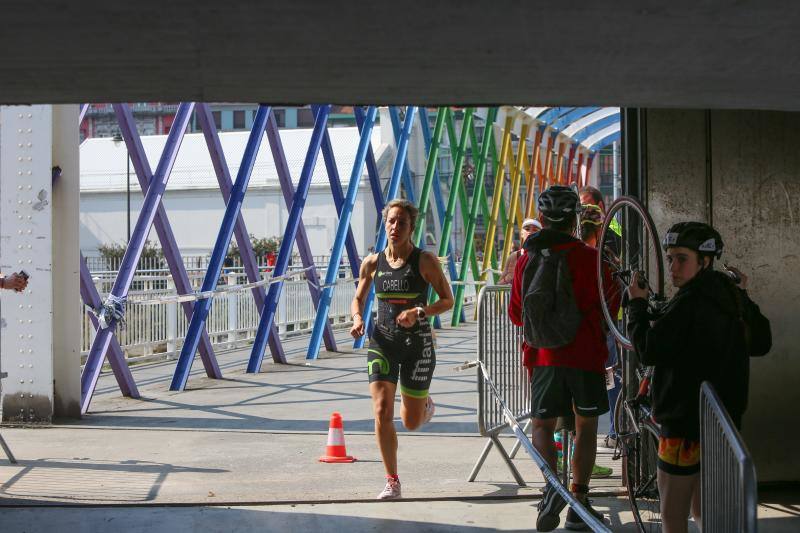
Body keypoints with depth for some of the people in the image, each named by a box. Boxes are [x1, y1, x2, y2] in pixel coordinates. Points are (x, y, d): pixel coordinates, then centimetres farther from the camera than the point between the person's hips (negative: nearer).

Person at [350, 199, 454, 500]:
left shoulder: (425, 261, -7)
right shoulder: (372, 263, 2)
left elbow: (448, 300, -5)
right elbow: (358, 299, 15)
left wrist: (418, 312, -21)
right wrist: (357, 319, -7)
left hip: (417, 343, -2)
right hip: (382, 342, 2)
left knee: (411, 422, 7)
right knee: (382, 412, -13)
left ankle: (425, 404, 46)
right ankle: (392, 482, -1)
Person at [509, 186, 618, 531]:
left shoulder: (526, 259, 1)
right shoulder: (589, 257, -7)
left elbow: (516, 314, 9)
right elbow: (608, 306, -2)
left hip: (543, 356, 2)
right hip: (586, 356, -1)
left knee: (543, 424, 11)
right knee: (586, 426, 11)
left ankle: (552, 486, -15)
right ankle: (578, 505, 14)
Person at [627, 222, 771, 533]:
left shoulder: (691, 302, -20)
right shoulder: (732, 298, 6)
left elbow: (649, 350, -22)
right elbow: (761, 343, 20)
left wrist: (637, 304, -10)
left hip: (686, 425, -9)